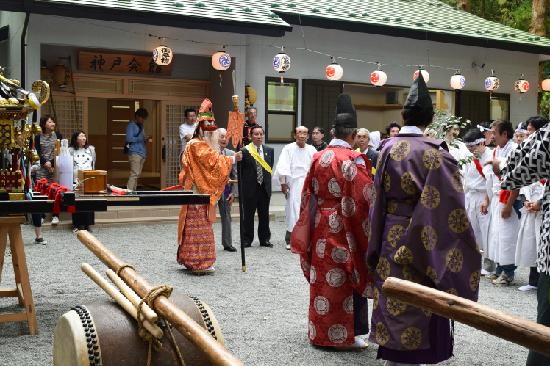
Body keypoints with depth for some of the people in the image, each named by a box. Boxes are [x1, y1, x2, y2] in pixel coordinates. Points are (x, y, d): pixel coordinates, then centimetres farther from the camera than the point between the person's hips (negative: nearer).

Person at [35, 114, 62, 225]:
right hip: (42, 168, 1)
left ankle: (55, 215, 1)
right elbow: (37, 153, 2)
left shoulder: (58, 136, 7)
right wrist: (45, 163, -13)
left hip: (55, 167, -1)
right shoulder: (38, 137, 8)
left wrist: (52, 164, -9)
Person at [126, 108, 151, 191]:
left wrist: (145, 139, 6)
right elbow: (129, 138, -15)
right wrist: (141, 138, -18)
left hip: (142, 153, 9)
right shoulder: (131, 125, -4)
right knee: (134, 174, -16)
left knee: (137, 175, 8)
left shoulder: (141, 126, 22)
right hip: (134, 153, -9)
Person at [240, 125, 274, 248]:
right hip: (250, 188, -4)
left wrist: (267, 181, 10)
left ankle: (264, 240, 19)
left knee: (264, 215, 9)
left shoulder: (269, 150, 9)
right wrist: (244, 184, -3)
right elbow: (240, 170, -1)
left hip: (265, 188, 4)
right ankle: (247, 240, 12)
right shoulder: (244, 151, -4)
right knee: (248, 216, 3)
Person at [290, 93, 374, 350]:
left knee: (323, 278, 13)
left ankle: (321, 332, 24)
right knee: (346, 278, 2)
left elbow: (308, 196, 11)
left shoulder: (318, 158, 5)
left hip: (320, 228, 6)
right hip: (344, 229, -6)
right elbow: (366, 196, -16)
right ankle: (345, 336, 8)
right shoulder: (352, 160, -14)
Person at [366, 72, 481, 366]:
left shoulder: (388, 148, 2)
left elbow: (379, 198, 9)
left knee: (394, 307, 15)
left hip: (389, 240, 6)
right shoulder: (434, 154, -16)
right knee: (417, 314, 3)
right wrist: (468, 250, -8)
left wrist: (377, 247, 17)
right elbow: (450, 206, -17)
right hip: (420, 242, -6)